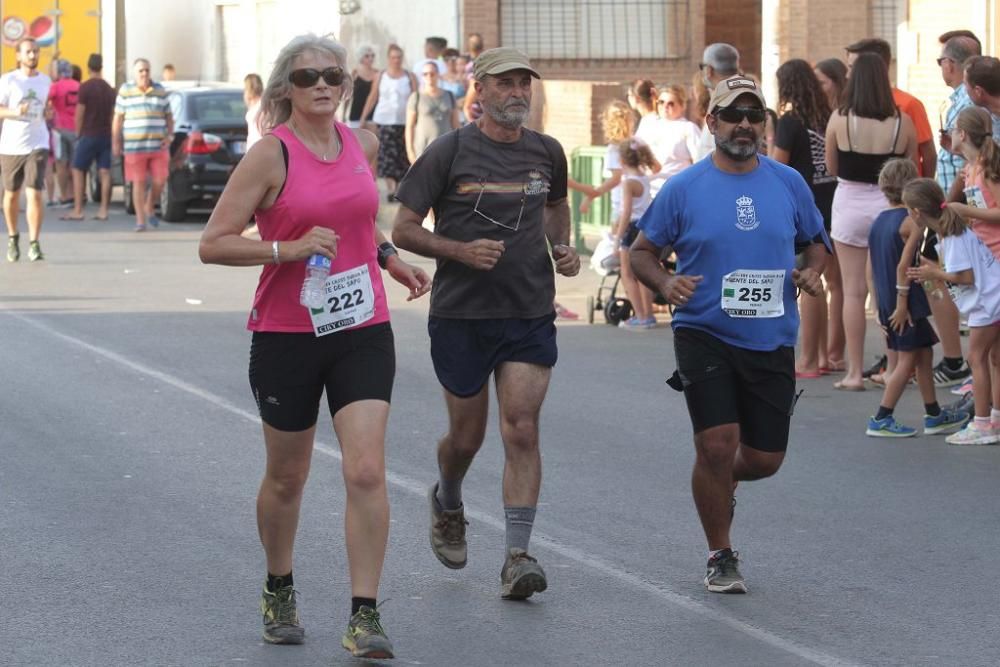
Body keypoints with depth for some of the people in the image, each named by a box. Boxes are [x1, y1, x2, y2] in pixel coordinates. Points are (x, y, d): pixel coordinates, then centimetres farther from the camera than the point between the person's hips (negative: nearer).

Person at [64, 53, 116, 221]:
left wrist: (78, 133, 2)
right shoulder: (109, 89, 9)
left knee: (78, 171, 1)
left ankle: (78, 210, -4)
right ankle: (103, 210, 0)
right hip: (106, 135, 6)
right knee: (104, 172, 3)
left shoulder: (85, 87, -10)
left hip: (89, 134, -5)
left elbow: (79, 114, -10)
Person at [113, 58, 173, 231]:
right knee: (139, 183, -1)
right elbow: (118, 118, 5)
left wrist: (169, 135, 1)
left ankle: (149, 209, 24)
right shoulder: (125, 91, 3)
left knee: (160, 181, -2)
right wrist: (116, 142, 1)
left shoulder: (160, 91, 9)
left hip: (158, 146, 2)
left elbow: (168, 116, 15)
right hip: (134, 146, -2)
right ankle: (140, 220, 4)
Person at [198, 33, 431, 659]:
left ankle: (365, 616, -9)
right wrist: (289, 248, -23)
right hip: (287, 335, -3)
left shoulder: (363, 144, 6)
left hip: (362, 331, 3)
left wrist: (389, 257, 14)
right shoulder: (272, 154, -10)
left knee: (367, 472, -11)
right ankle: (279, 592, 37)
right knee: (287, 477, 12)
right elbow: (214, 244, -14)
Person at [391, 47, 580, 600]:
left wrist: (562, 247, 7)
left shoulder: (547, 153, 6)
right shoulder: (448, 153, -6)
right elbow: (403, 229, -5)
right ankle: (447, 503, 43)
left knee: (522, 431, -10)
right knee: (466, 435, 10)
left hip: (530, 315, 2)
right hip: (461, 313, -2)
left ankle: (517, 559, -10)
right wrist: (461, 250, -19)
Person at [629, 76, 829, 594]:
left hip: (771, 341, 3)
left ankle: (721, 480, 42)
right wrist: (665, 283, -15)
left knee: (765, 459, 5)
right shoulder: (683, 189, -2)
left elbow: (816, 241, 18)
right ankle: (721, 557, 5)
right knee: (717, 443, -14)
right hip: (704, 335, -3)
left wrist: (812, 272, -4)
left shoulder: (789, 183, 5)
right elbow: (641, 251, 5)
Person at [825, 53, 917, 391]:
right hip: (889, 206, 1)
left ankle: (854, 373, 5)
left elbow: (831, 168, 0)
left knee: (853, 291, 4)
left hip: (850, 205, -1)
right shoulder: (902, 122, -6)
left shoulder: (839, 120, -10)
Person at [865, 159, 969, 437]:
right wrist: (902, 304, -18)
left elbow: (872, 269, 11)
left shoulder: (879, 221, 10)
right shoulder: (912, 221, -13)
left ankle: (934, 416, 22)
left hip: (886, 300, 8)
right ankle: (881, 419, -2)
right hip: (907, 300, -8)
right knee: (908, 360, -1)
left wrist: (882, 306, 15)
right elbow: (903, 266, -20)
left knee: (924, 353, 16)